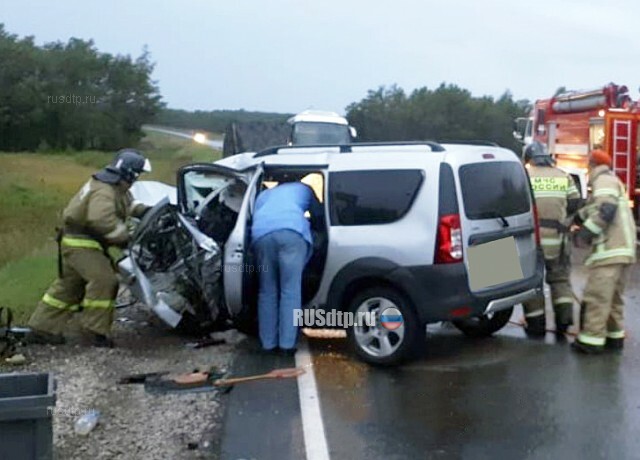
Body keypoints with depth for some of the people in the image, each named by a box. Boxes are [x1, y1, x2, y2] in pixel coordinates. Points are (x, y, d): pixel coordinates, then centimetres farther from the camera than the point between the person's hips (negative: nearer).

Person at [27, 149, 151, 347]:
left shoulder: (117, 187, 8)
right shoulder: (104, 191, -24)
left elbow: (127, 203, 23)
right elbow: (102, 219, -40)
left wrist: (144, 210, 4)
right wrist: (123, 236, -32)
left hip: (82, 241, 11)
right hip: (80, 242, -11)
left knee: (69, 285, 14)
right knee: (104, 279, -17)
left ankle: (42, 328, 21)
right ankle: (94, 328, -8)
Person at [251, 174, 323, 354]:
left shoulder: (264, 194, 41)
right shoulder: (303, 188, 37)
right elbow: (319, 214, 42)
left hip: (262, 234, 2)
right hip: (292, 232, -2)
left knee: (267, 291, 11)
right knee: (290, 291, 0)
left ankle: (269, 343, 12)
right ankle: (287, 344, -4)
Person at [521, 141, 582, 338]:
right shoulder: (564, 176, 8)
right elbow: (575, 204, 9)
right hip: (557, 236, 3)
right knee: (560, 278, 16)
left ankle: (536, 324, 8)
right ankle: (564, 317, 4)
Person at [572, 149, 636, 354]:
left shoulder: (604, 180, -4)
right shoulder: (613, 181, 28)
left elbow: (606, 210, -20)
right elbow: (590, 212, 27)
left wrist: (585, 234, -19)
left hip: (610, 248, -11)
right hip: (622, 248, 11)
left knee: (597, 295, -11)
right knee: (613, 295, 16)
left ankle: (592, 340, -12)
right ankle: (615, 336, 21)